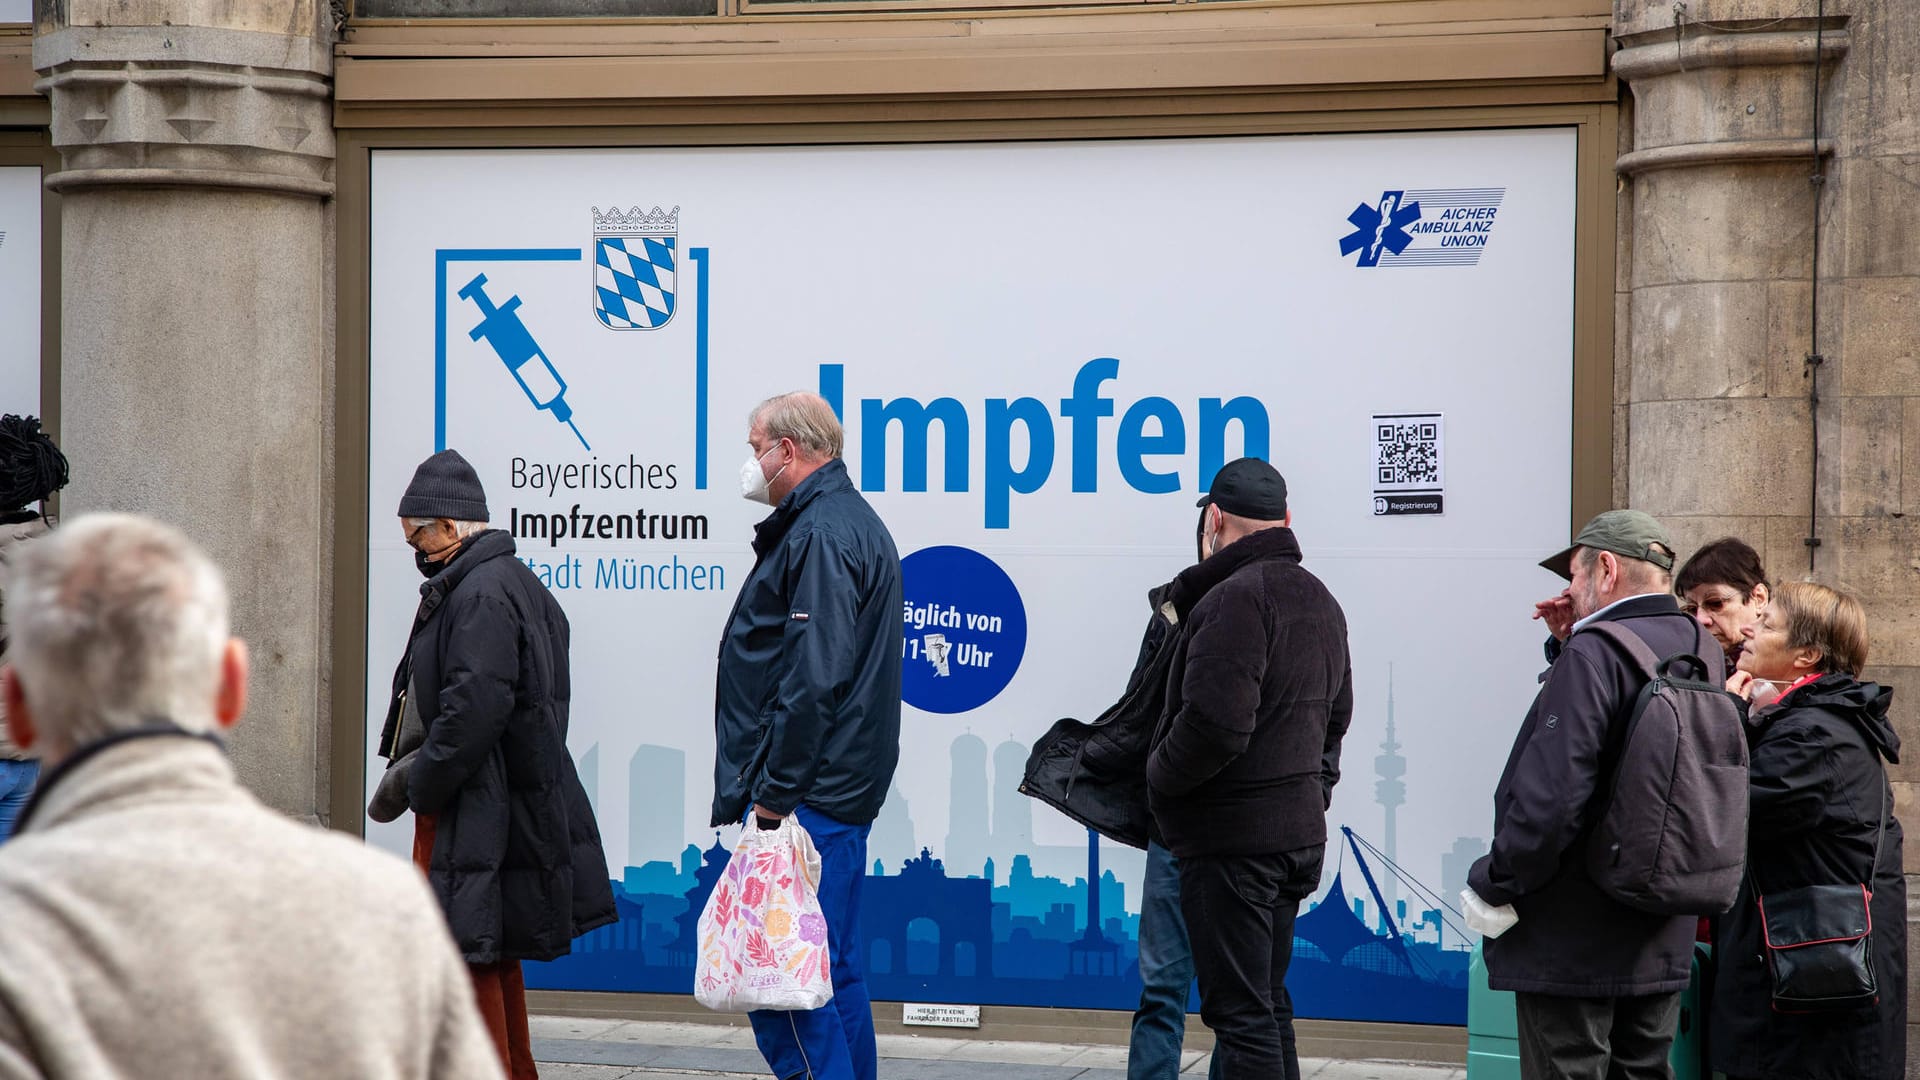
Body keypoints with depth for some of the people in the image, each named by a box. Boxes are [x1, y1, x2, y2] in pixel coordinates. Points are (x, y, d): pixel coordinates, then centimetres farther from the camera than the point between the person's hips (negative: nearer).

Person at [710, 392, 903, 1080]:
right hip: (838, 791, 11)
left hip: (807, 798, -11)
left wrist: (773, 792, -20)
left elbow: (814, 679, -23)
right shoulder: (849, 520, 20)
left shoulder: (820, 535, -14)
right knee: (833, 969, 14)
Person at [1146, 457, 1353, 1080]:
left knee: (1240, 1012, -7)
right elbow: (1335, 719, 22)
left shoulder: (1236, 597, -16)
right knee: (1268, 1006, 17)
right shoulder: (1320, 601, 16)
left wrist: (1159, 776, -8)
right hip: (1299, 831, 10)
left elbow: (1214, 724, -24)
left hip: (1233, 838, -10)